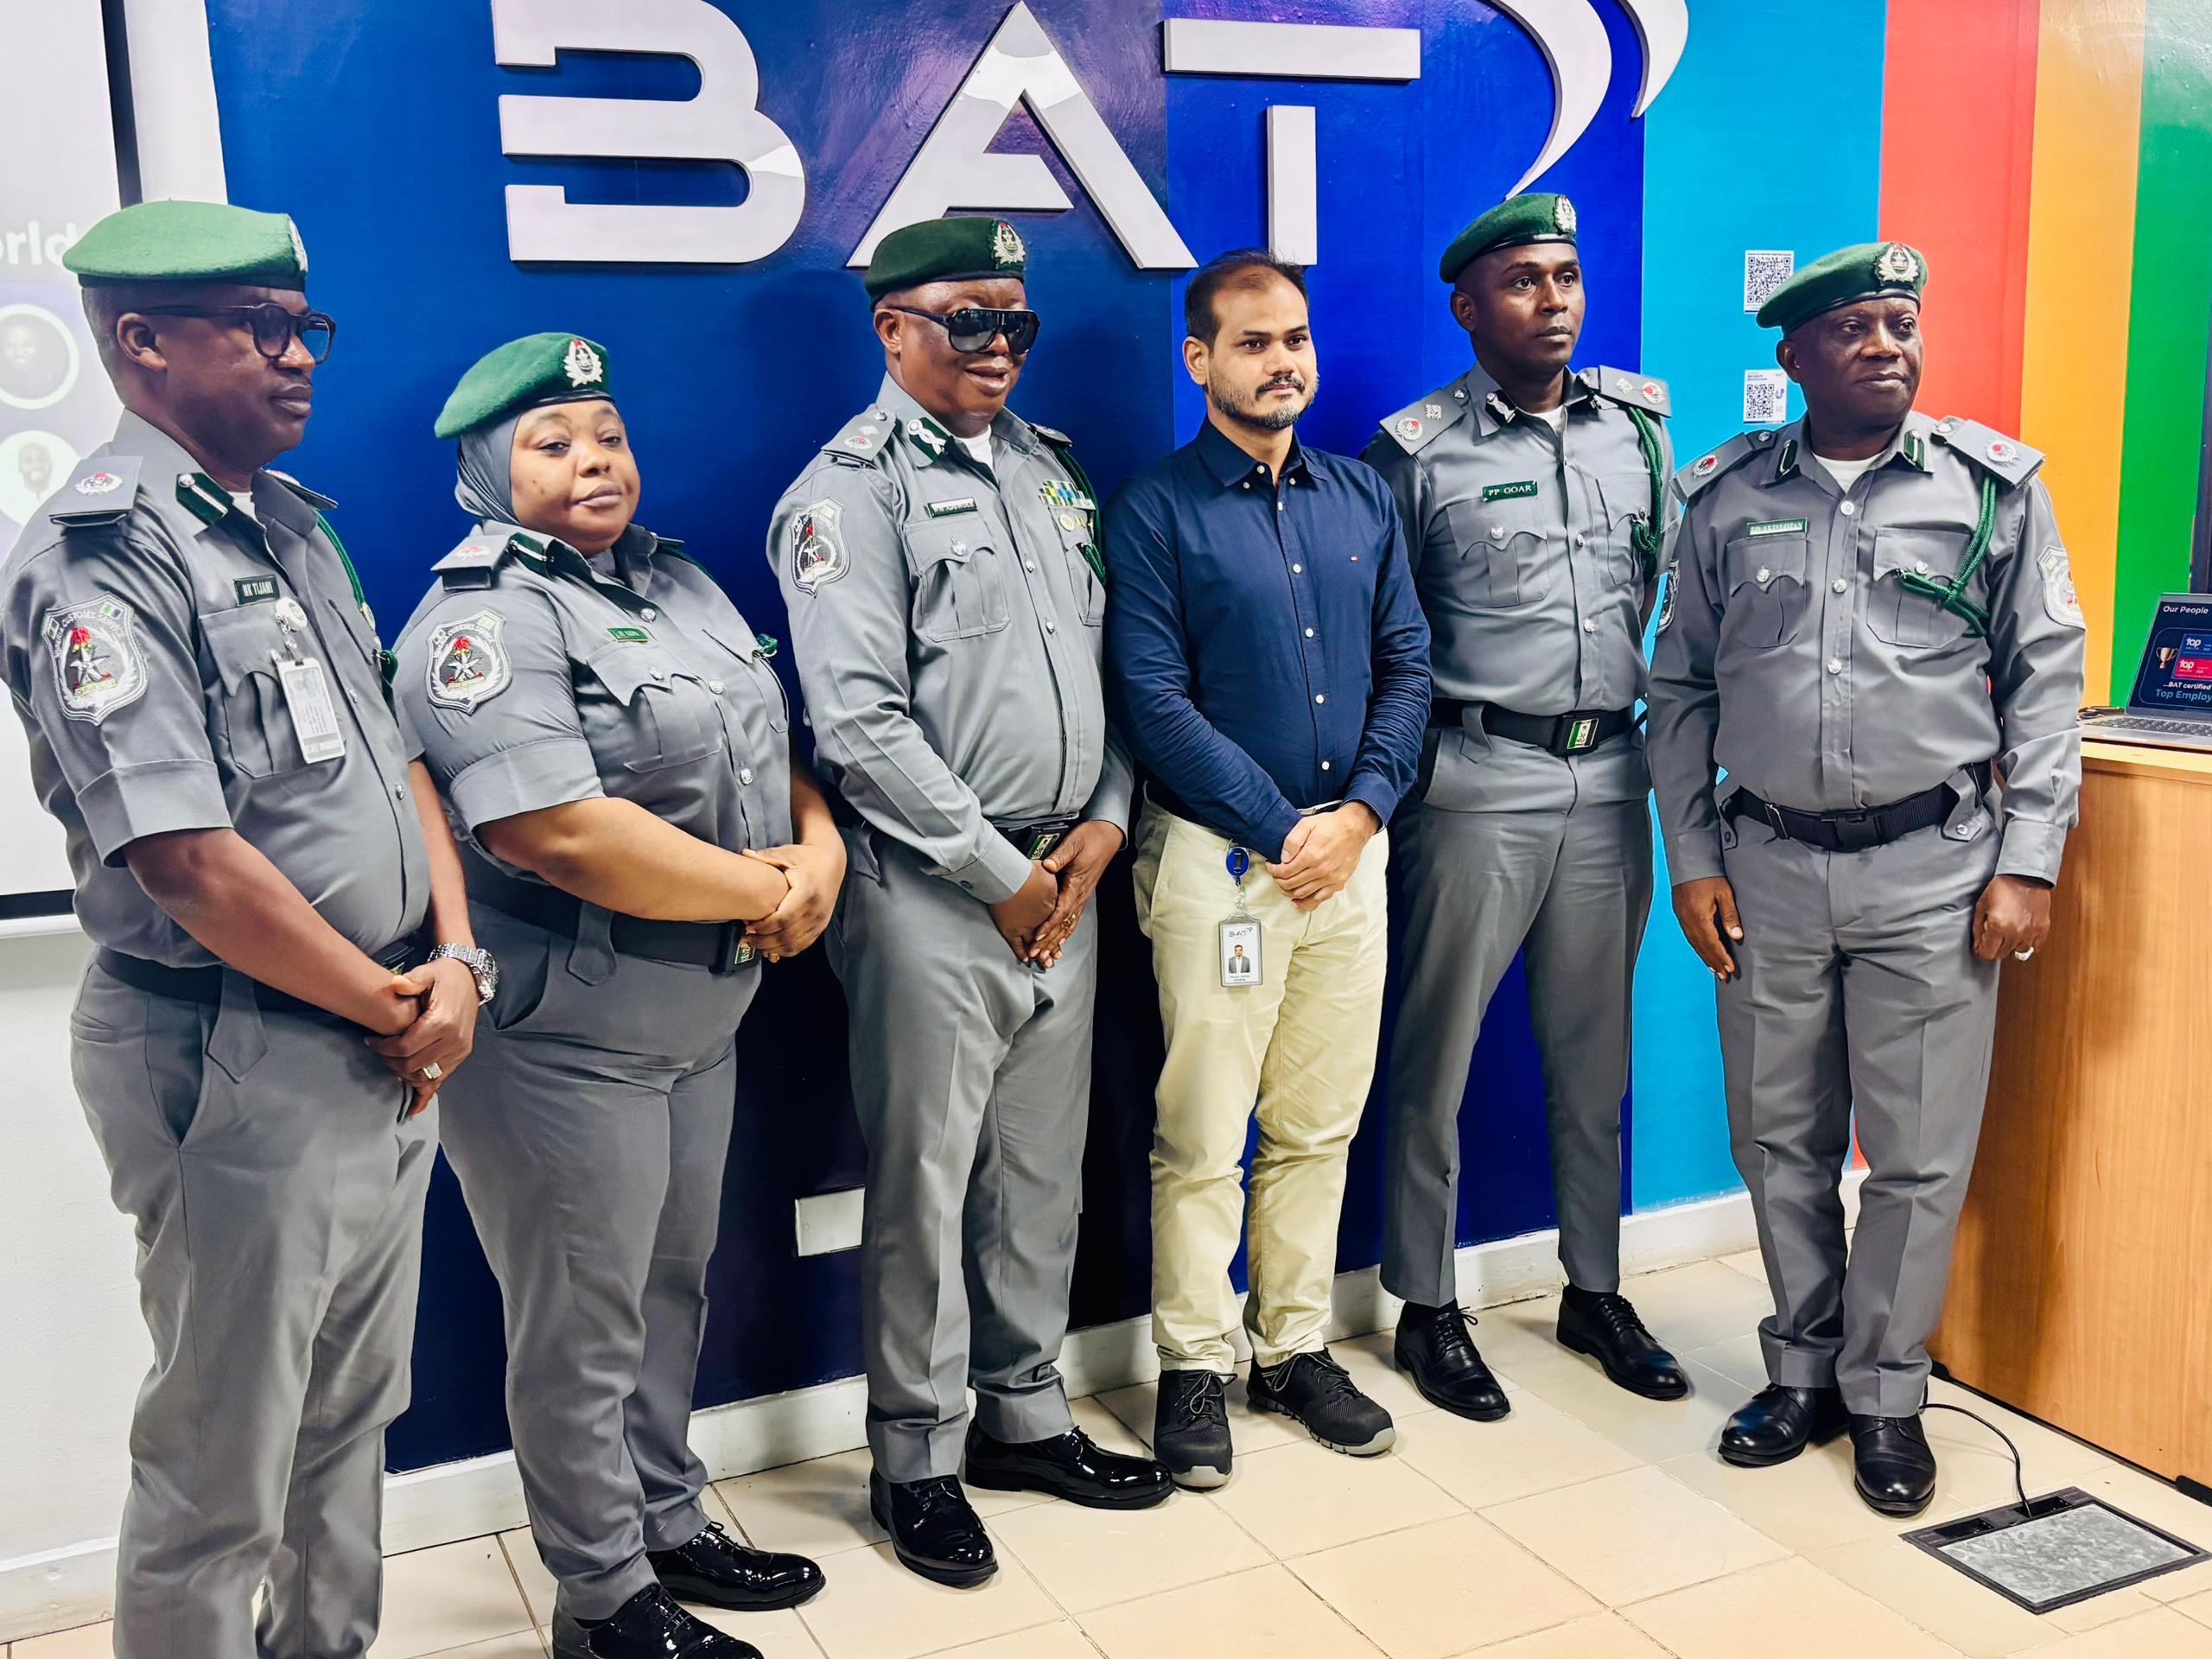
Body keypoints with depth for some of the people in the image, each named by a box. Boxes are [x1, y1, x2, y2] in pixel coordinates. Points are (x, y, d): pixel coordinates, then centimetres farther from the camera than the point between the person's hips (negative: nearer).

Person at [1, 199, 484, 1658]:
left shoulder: (296, 526, 11)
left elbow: (396, 753, 12)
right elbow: (192, 865, -22)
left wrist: (454, 959, -1)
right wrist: (391, 1007, -12)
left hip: (390, 1049, 9)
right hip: (238, 1062, -8)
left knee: (351, 1416, 22)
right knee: (221, 1468, 7)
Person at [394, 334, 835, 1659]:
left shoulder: (680, 583, 11)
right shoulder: (484, 619, -16)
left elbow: (772, 748, 16)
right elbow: (559, 833, -27)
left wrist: (821, 848, -6)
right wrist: (764, 889, -18)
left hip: (704, 1015, 9)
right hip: (568, 1040, -8)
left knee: (673, 1297, 21)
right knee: (583, 1334, 7)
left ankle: (672, 1526, 39)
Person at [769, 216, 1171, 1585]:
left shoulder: (1051, 468, 14)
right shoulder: (854, 487, -8)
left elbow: (1104, 656, 16)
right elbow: (860, 721, -16)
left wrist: (1103, 823, 2)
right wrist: (1001, 876, -14)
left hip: (1065, 877, 7)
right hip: (934, 896, -7)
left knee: (1043, 1167, 16)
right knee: (925, 1185, 3)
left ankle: (1025, 1410, 32)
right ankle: (917, 1458, 19)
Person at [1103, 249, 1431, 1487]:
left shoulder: (1363, 500, 12)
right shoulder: (1155, 511, -4)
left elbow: (1408, 666, 10)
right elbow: (1156, 699, -11)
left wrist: (1361, 813, -5)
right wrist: (1280, 830, -13)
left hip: (1351, 848, 5)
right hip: (1219, 855, -5)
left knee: (1321, 1124, 13)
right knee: (1203, 1134, 2)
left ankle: (1298, 1346, 27)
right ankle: (1196, 1364, 17)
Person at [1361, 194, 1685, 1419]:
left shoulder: (1639, 426, 10)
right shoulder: (1417, 452, -4)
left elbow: (1666, 594, 17)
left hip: (1610, 783, 4)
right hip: (1475, 787, -4)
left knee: (1596, 1055, 14)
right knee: (1435, 1057, 3)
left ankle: (1594, 1292, 29)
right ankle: (1427, 1309, 18)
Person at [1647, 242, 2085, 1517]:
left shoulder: (1995, 487, 2)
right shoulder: (1726, 497, 6)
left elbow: (2047, 682, 2)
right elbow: (1681, 690, 9)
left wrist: (2028, 864, -5)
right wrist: (1692, 861, 3)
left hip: (1932, 870, -1)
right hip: (1768, 869, 2)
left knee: (1920, 1156, 4)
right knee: (1781, 1142, 11)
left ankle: (1887, 1393, 22)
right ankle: (1804, 1370, 29)